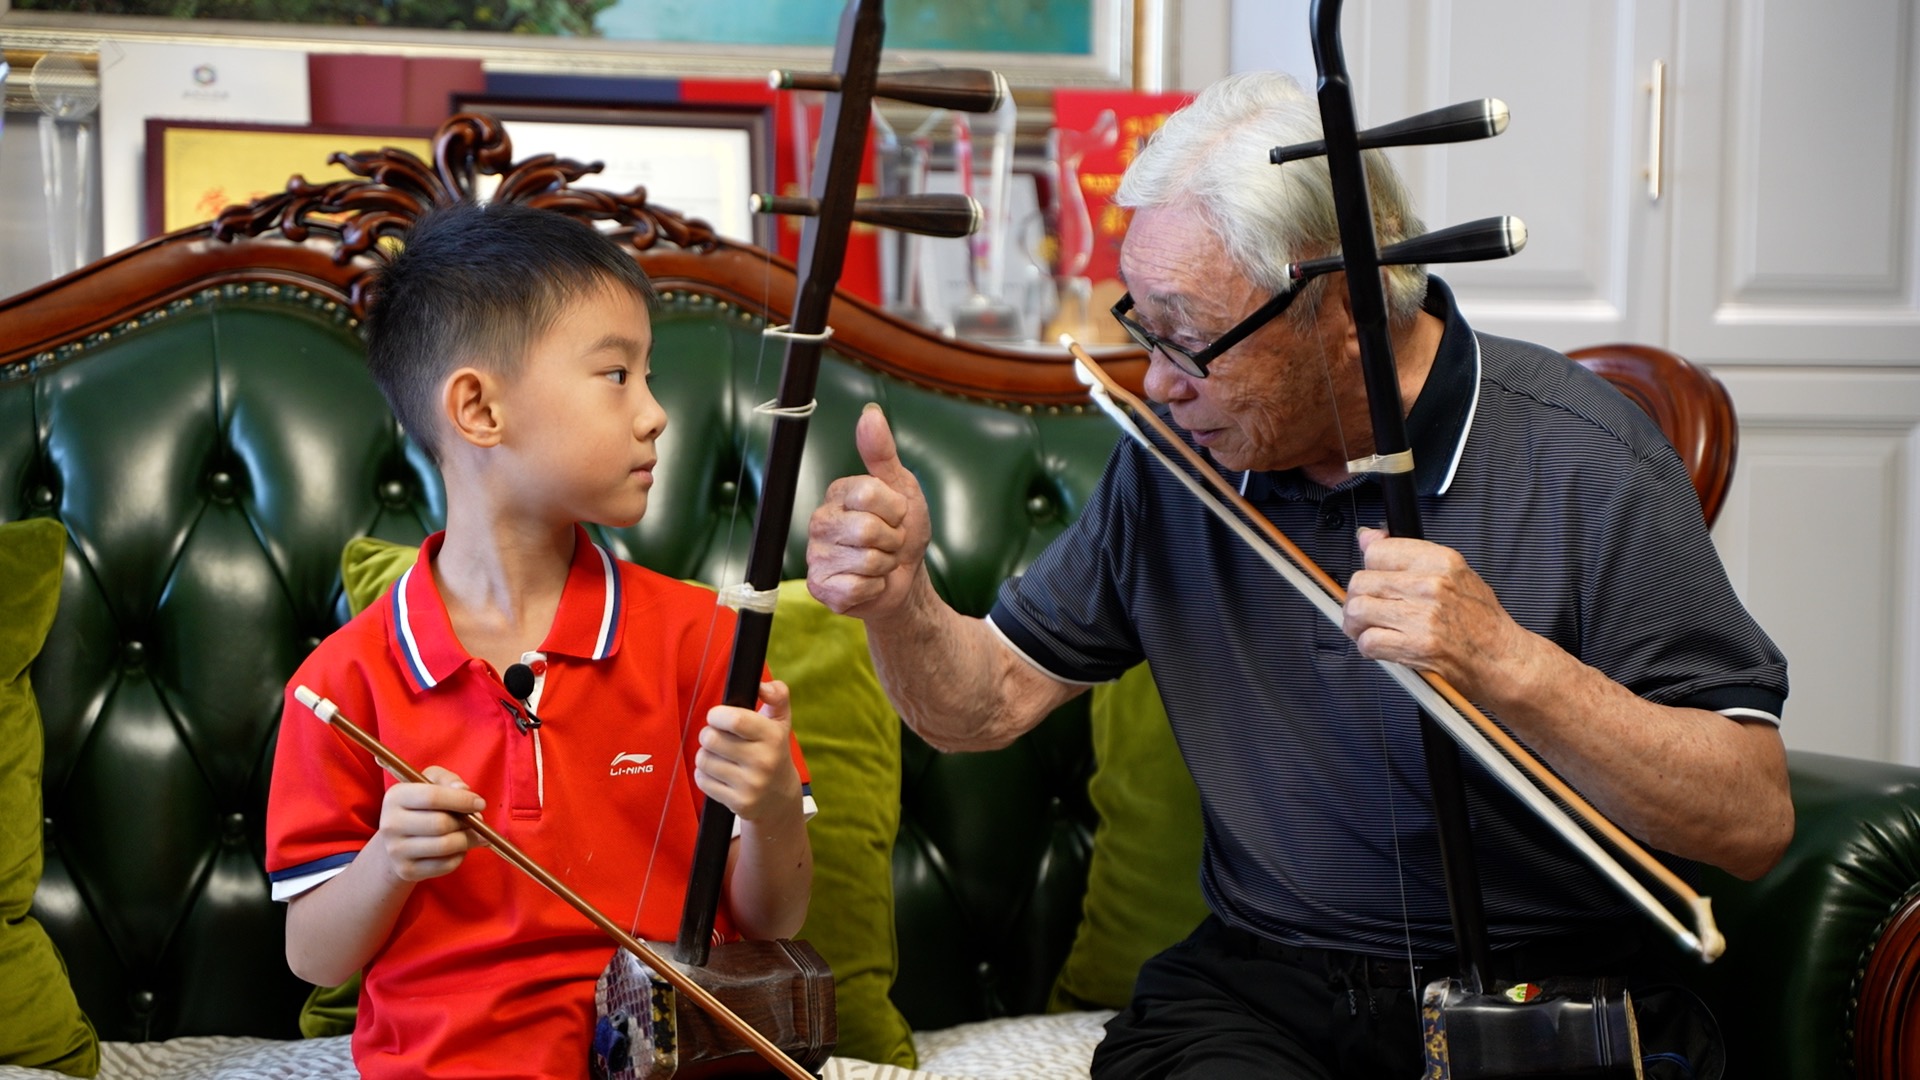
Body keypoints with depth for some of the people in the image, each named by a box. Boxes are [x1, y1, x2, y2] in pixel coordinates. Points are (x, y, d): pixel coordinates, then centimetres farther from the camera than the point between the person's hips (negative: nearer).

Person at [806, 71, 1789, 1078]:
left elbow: (1754, 822, -14)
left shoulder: (1584, 465, -11)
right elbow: (989, 702, 10)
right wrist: (898, 599, -12)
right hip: (1257, 987, 3)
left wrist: (1508, 664, -27)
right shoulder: (1172, 459, 4)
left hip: (1544, 995, -2)